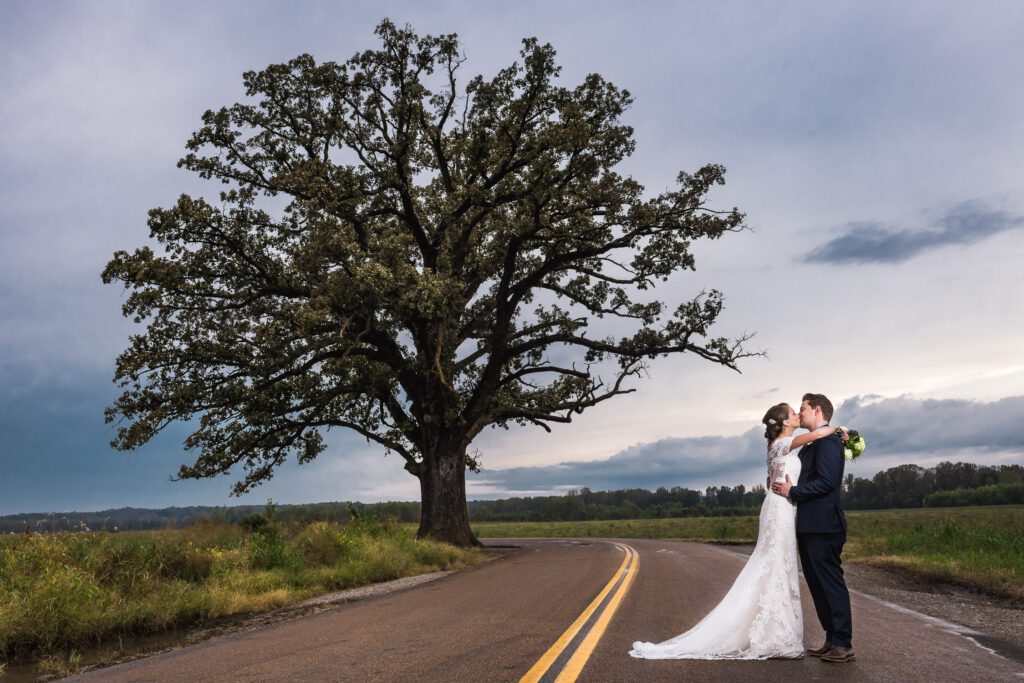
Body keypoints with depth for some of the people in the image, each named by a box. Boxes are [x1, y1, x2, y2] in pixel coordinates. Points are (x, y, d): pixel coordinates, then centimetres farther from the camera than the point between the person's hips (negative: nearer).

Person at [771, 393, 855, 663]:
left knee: (831, 583, -4)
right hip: (810, 526, 10)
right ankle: (833, 641, 22)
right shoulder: (812, 444, 18)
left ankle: (844, 645, 4)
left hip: (822, 526, -10)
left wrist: (792, 491, -15)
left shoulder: (827, 440, -12)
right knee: (818, 584, 13)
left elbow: (827, 481, -21)